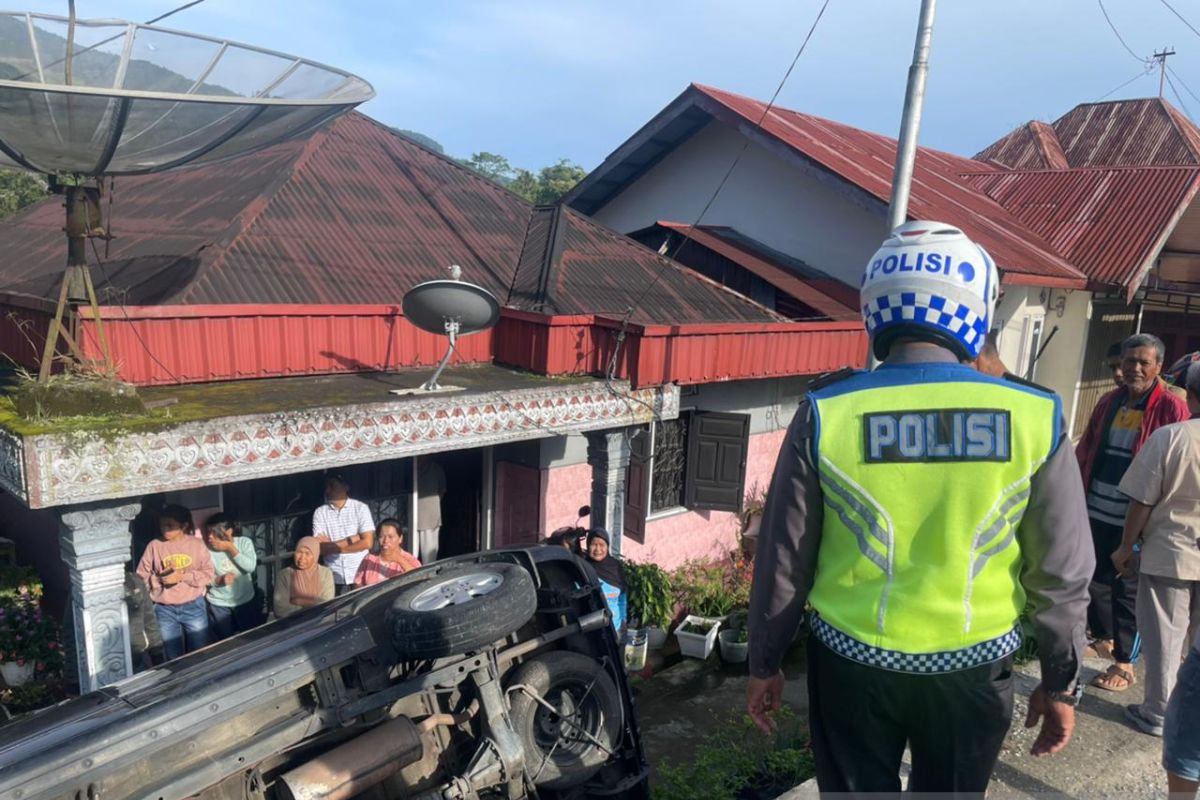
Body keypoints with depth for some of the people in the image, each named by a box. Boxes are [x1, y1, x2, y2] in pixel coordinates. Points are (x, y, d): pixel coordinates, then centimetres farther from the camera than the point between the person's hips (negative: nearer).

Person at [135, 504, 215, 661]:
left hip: (193, 606, -1)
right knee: (173, 655, 13)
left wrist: (182, 576, -19)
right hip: (165, 610, 1)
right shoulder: (154, 546, -4)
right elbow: (142, 576, -1)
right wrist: (160, 578, -19)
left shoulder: (197, 544, -5)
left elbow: (208, 574, -6)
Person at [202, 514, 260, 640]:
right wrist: (219, 580, -27)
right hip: (218, 605, -1)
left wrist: (231, 548, -23)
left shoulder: (244, 542, -11)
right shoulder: (207, 549, -12)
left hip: (245, 601, 1)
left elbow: (250, 567, -22)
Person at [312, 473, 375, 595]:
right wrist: (350, 540, -9)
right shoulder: (320, 513, 2)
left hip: (360, 576, -1)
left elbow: (367, 542, -8)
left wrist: (332, 547, -6)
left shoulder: (360, 508, -1)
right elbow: (319, 548, -5)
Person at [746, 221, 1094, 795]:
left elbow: (784, 557, -8)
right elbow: (1062, 571, -4)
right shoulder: (1035, 416, -12)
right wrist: (1061, 682, 11)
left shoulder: (827, 412, -15)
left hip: (853, 661, -1)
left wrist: (764, 663, 6)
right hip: (974, 666, 1)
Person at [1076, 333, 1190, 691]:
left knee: (1128, 589, 4)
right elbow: (1085, 451, 11)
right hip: (1096, 512, 5)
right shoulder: (1109, 402, 8)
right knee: (1095, 578, 15)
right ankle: (1104, 638, 36)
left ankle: (1124, 663, 17)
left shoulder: (1172, 409, -8)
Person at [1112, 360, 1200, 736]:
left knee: (1163, 638, 9)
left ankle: (1157, 713, 20)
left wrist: (1126, 548, 1)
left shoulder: (1169, 437, -15)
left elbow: (1142, 502, -12)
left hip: (1169, 554, -3)